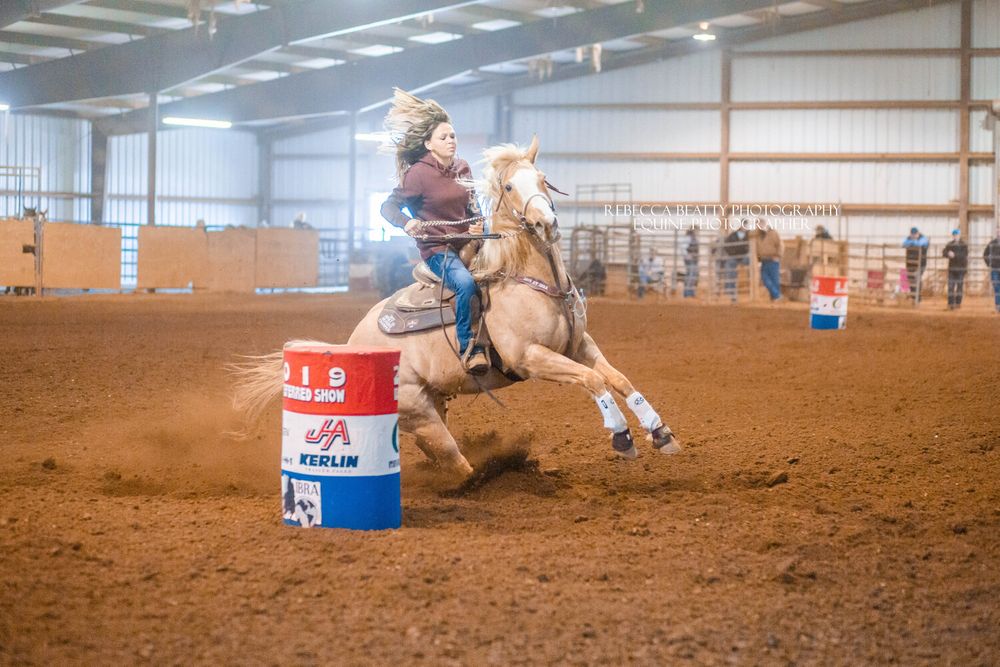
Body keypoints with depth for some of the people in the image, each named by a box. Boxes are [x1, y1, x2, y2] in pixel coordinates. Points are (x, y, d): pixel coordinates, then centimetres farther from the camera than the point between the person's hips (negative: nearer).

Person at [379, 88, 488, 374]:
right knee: (466, 283, -34)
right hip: (437, 249, -7)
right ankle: (469, 349, -25)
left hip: (467, 243, 7)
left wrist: (477, 222, 2)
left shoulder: (462, 168, 10)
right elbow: (389, 206, -7)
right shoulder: (419, 173, -9)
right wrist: (406, 222, -28)